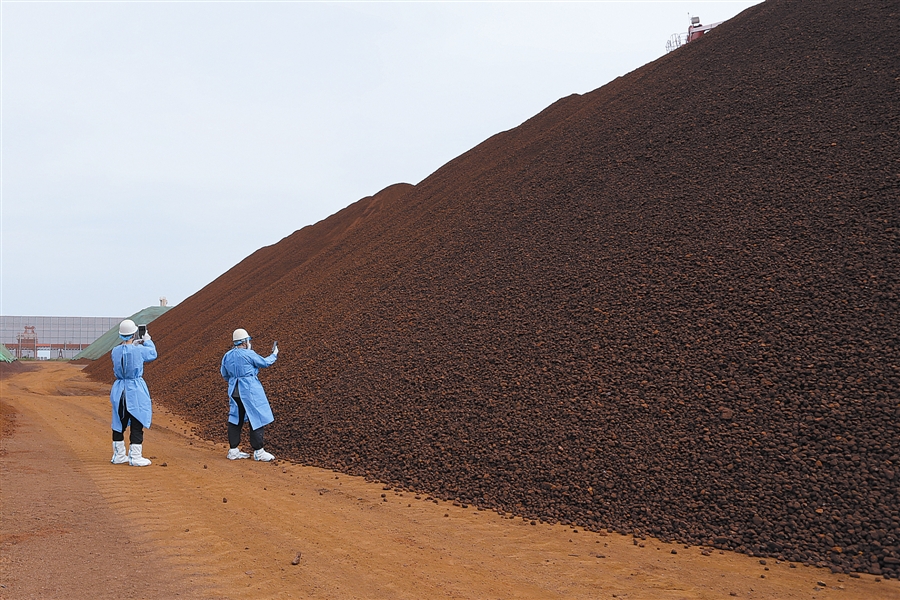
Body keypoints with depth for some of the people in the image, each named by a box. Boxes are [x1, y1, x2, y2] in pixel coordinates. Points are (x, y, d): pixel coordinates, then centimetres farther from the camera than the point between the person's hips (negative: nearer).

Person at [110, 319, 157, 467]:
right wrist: (147, 341, 23)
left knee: (119, 423, 13)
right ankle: (135, 457, 2)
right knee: (137, 424, 1)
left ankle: (118, 456, 23)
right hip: (136, 390, -5)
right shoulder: (139, 350, -13)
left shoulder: (115, 351, -1)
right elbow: (153, 354, 7)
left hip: (119, 390, 5)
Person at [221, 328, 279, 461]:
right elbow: (265, 363, -1)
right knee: (257, 419, 0)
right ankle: (258, 452, 3)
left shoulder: (227, 356, 6)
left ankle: (233, 450, 16)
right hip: (249, 391, -7)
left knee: (235, 420, 13)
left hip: (234, 391, 7)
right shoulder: (249, 354, -13)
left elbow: (225, 374, 16)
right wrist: (274, 355, 17)